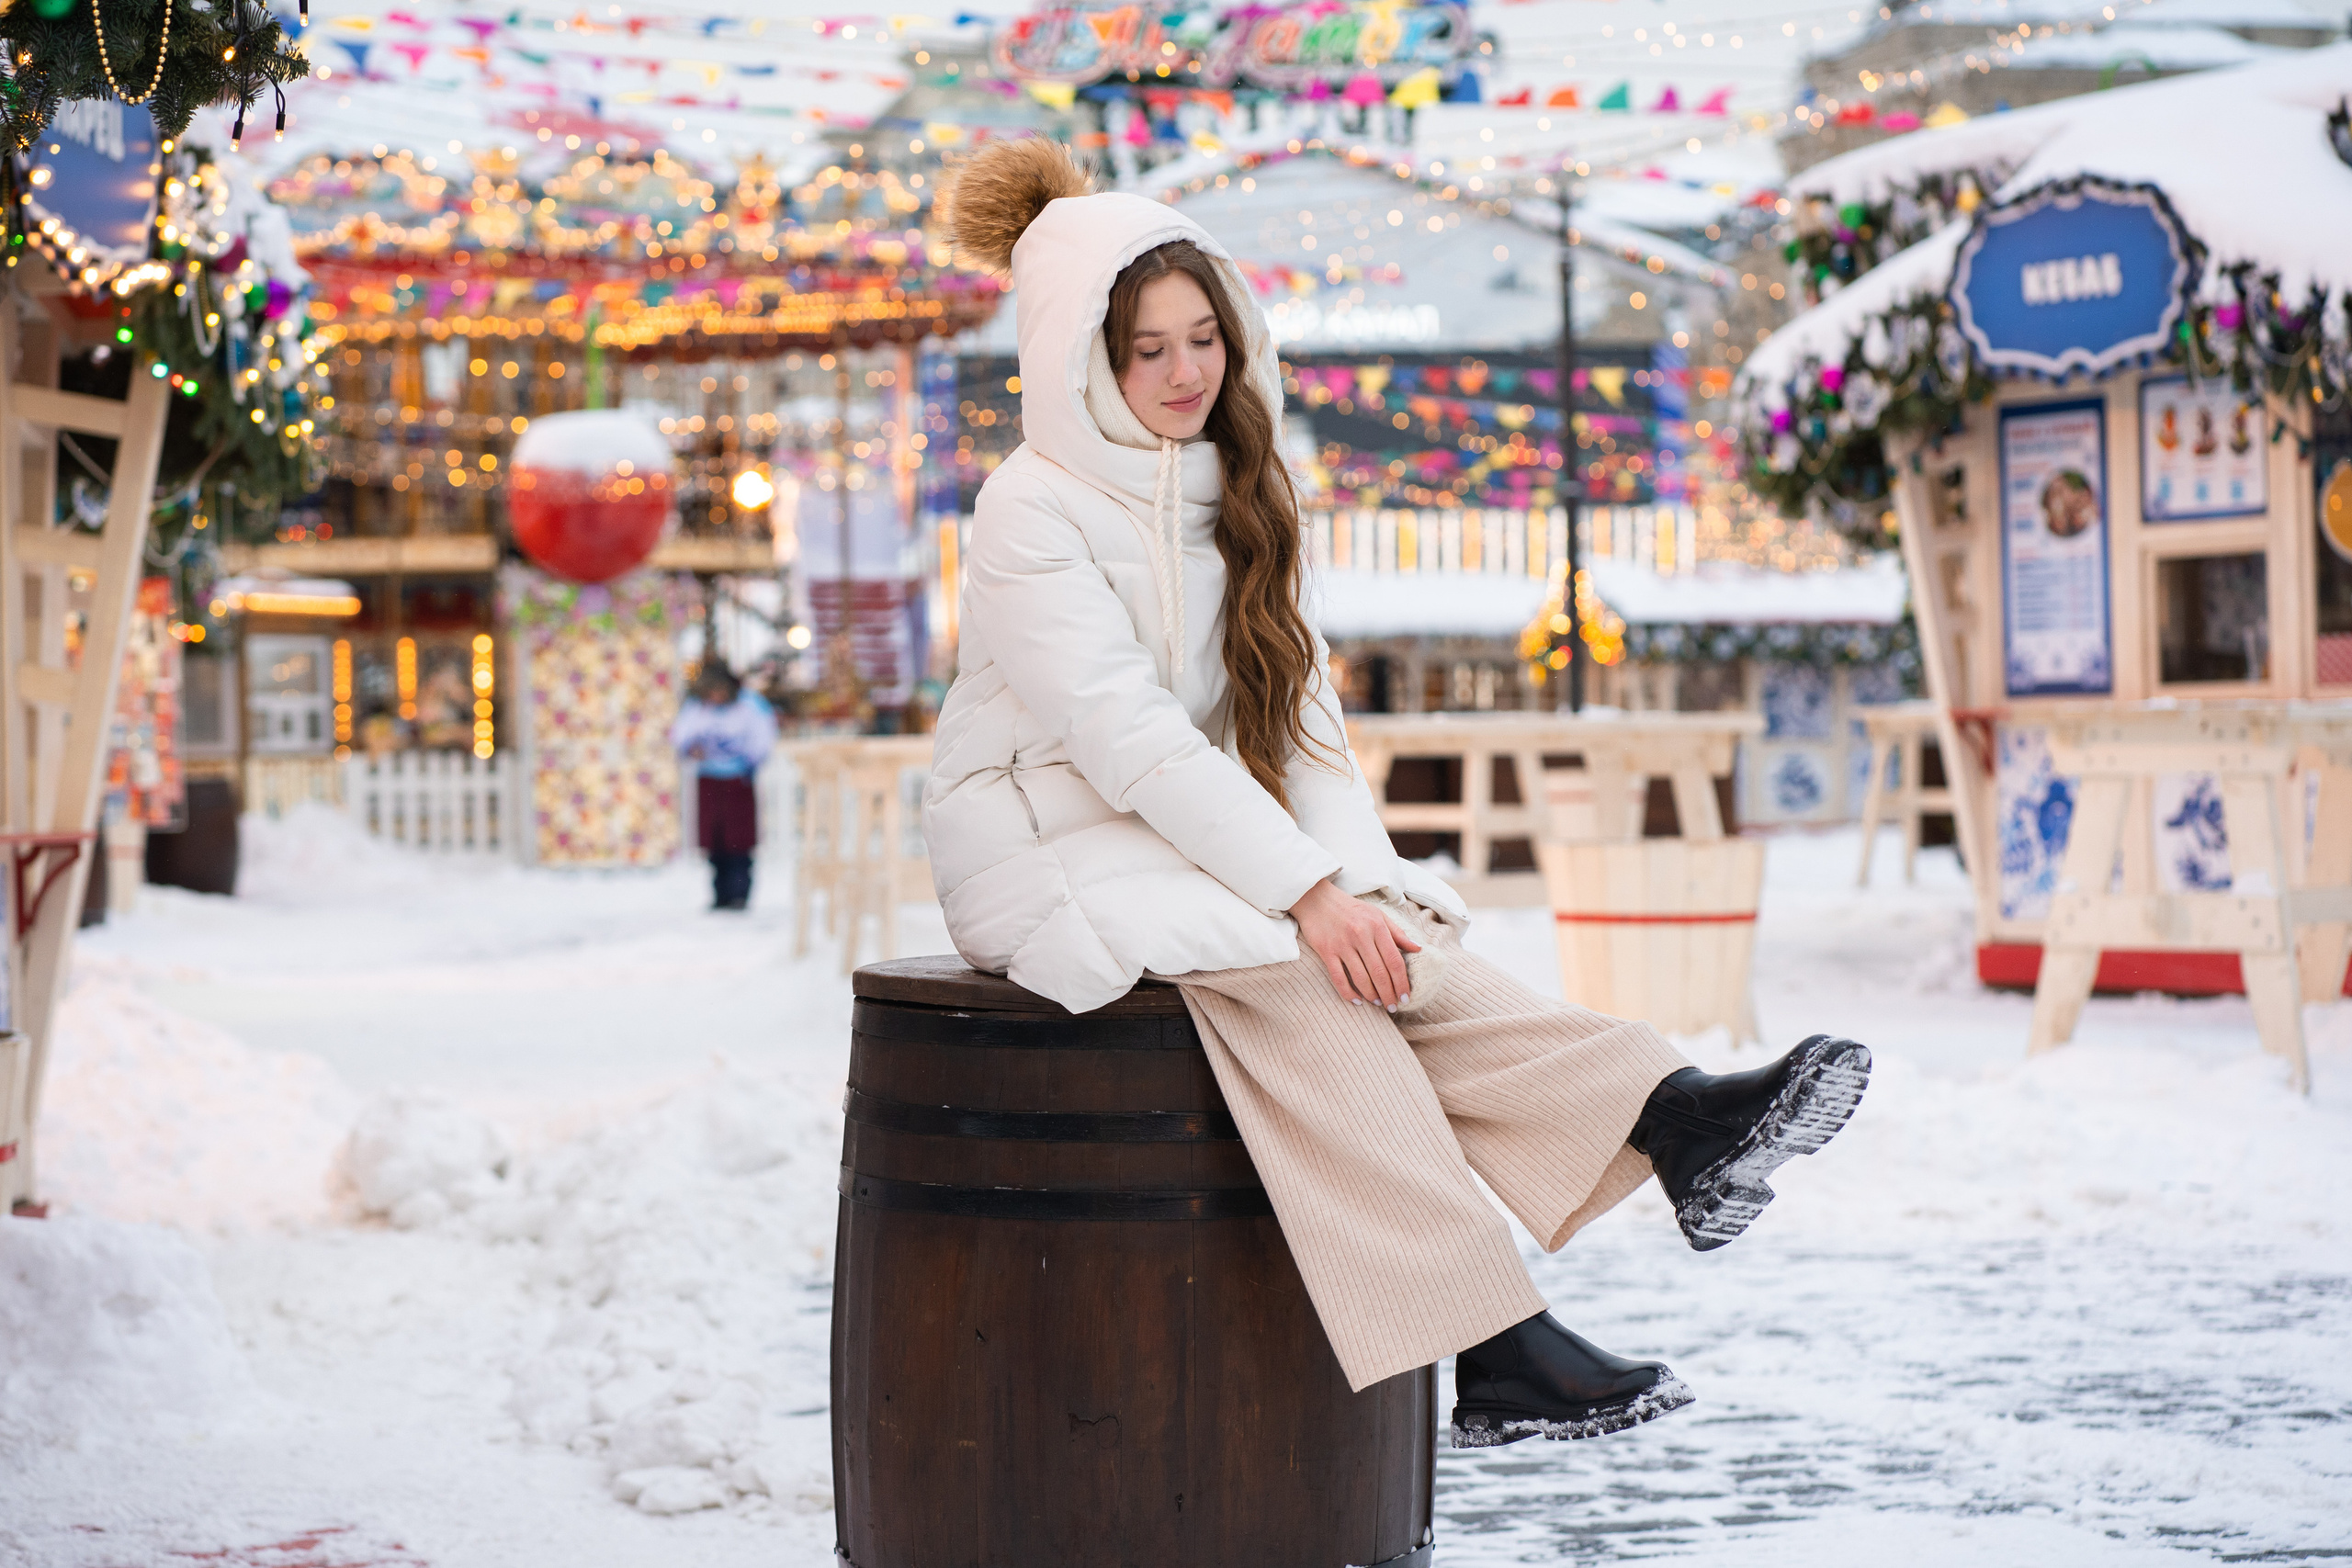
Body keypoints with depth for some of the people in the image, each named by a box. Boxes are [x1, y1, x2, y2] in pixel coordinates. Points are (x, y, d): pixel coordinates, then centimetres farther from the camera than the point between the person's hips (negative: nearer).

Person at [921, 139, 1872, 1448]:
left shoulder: (1233, 497, 11)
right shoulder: (1034, 515, -12)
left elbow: (1296, 715, 5)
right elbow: (1130, 741, -21)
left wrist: (1357, 881, -13)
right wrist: (1307, 891, -27)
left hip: (1191, 843, 6)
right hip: (1048, 858, -6)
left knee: (1380, 946, -25)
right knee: (1286, 966, -32)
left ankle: (1669, 1119, -46)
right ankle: (1491, 1351, -44)